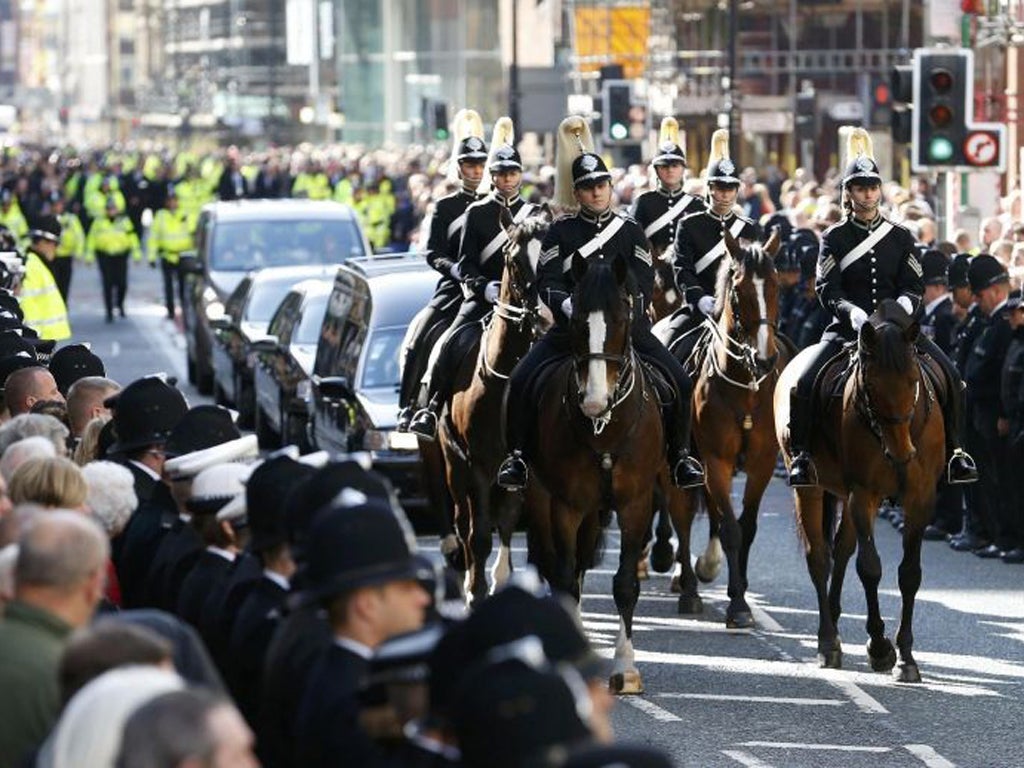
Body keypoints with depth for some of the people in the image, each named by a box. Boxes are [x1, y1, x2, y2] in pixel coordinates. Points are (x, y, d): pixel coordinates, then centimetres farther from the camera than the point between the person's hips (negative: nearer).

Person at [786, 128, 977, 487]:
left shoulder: (901, 238, 10)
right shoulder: (834, 239, 4)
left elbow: (914, 285, 4)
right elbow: (827, 289, -5)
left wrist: (904, 304, -19)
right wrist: (851, 311, -24)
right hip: (848, 328, -2)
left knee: (950, 377, -15)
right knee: (803, 385, -22)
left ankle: (952, 450, 1)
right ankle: (802, 454, -5)